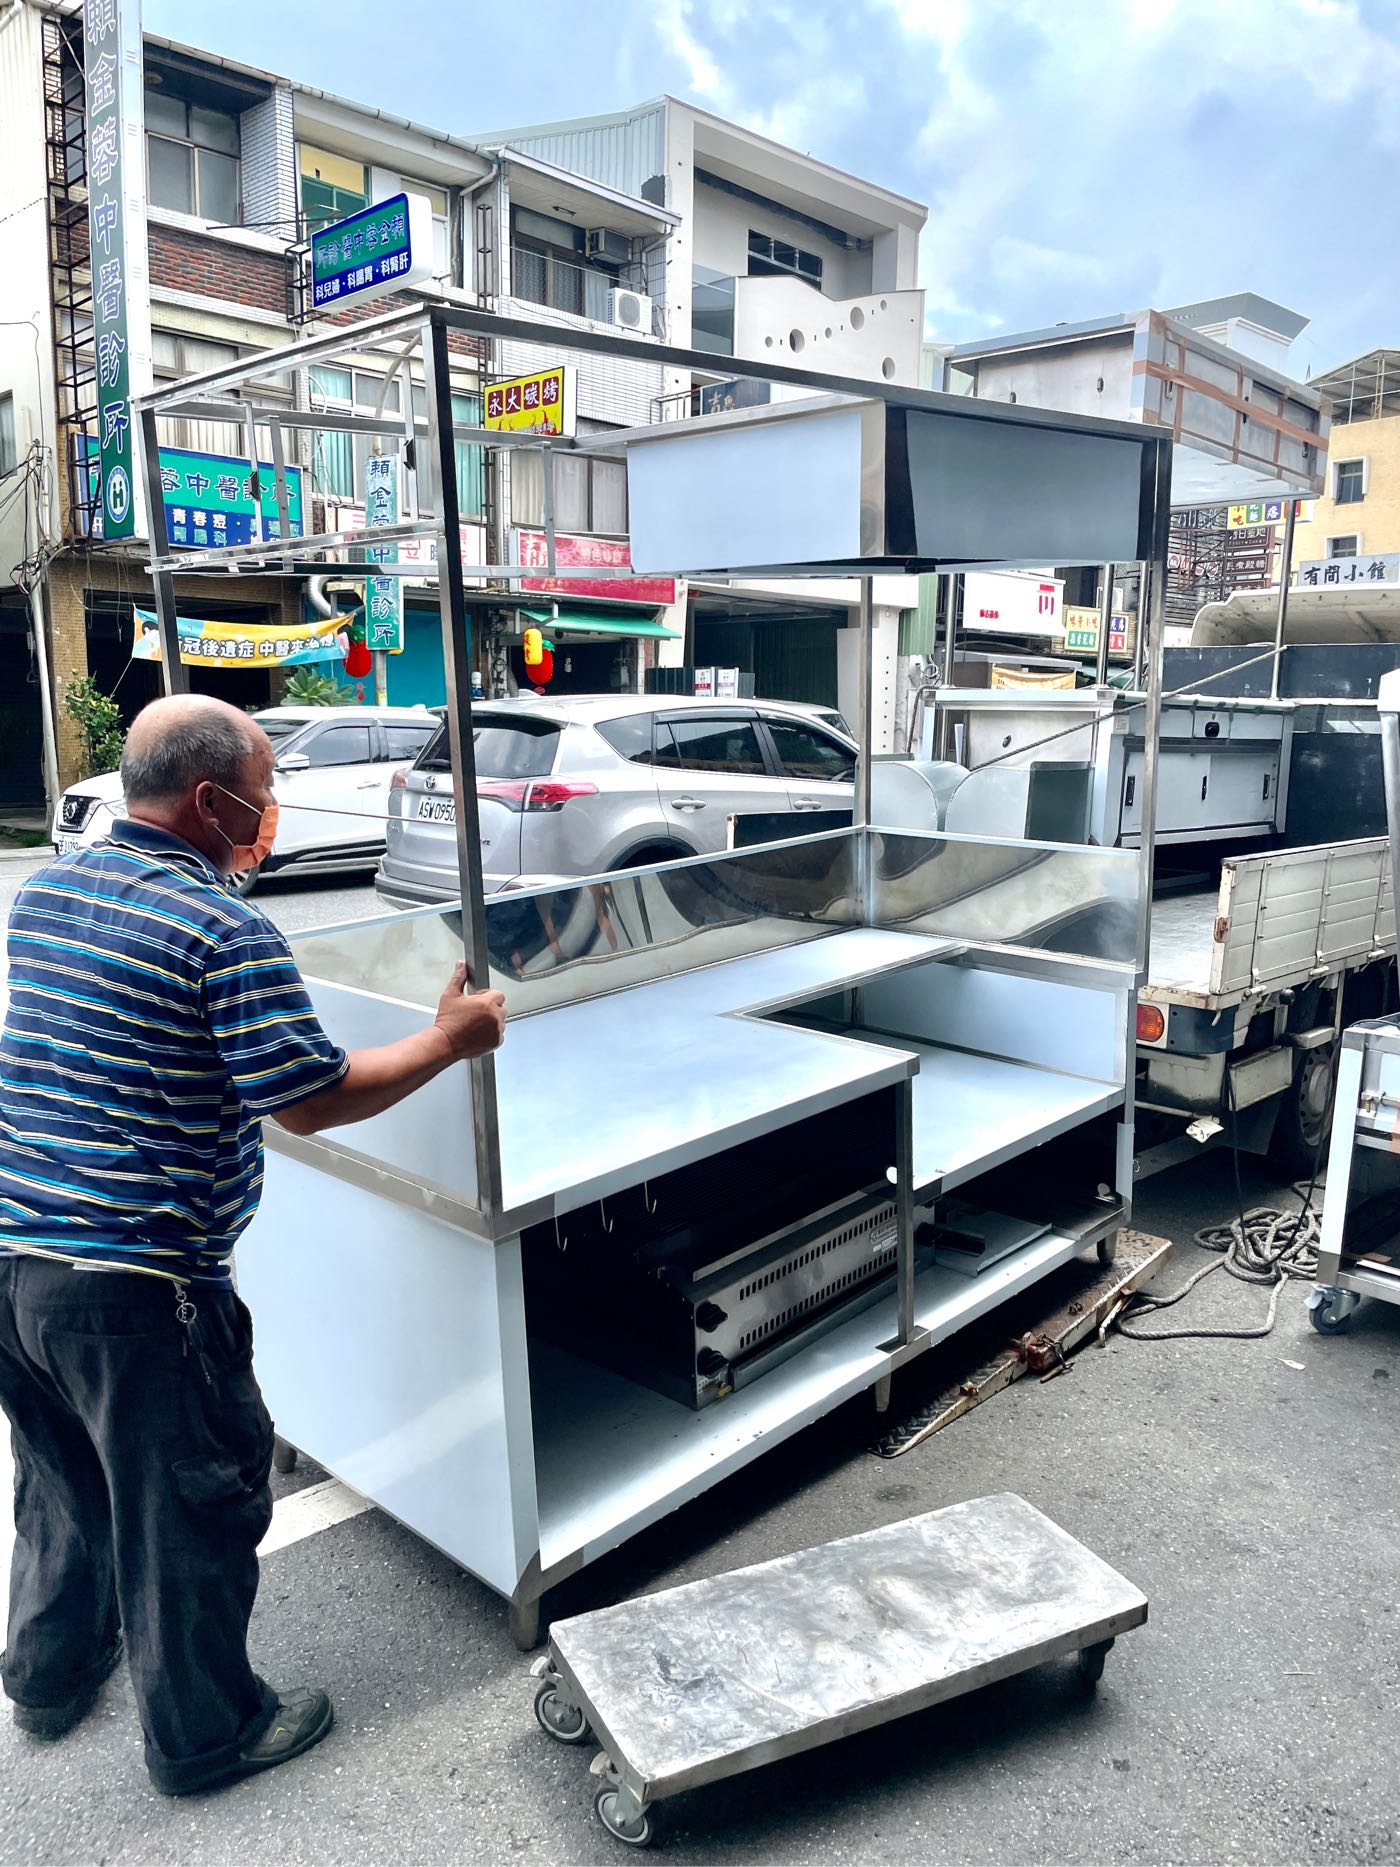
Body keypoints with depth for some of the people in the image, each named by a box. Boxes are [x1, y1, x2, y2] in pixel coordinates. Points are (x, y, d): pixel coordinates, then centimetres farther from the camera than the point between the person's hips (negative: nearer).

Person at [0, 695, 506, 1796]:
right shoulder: (227, 933, -19)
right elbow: (314, 1101, -19)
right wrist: (449, 1041, -7)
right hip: (135, 1287, -8)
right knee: (192, 1506, 12)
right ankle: (205, 1734, 31)